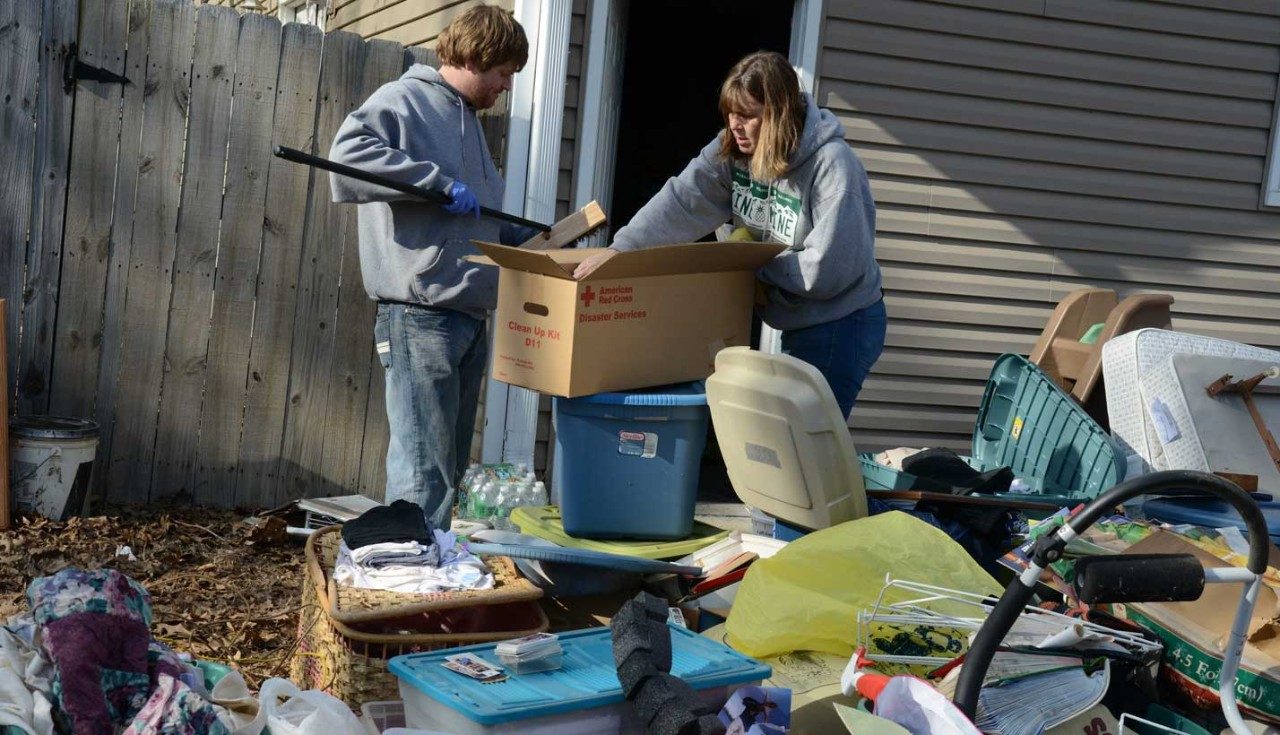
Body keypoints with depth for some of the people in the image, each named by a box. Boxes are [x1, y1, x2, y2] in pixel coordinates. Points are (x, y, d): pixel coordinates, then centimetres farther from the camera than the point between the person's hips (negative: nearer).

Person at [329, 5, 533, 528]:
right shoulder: (405, 99, -3)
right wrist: (440, 183, -20)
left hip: (470, 316, 9)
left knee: (450, 465, 12)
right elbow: (349, 150, -21)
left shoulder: (468, 122, 24)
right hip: (421, 314, -9)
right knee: (424, 470, -11)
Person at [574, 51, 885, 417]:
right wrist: (619, 250, -25)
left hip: (841, 327, -7)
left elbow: (827, 269, -25)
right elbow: (683, 199, -13)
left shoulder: (832, 164, -23)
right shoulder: (732, 149, -2)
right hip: (798, 326, 7)